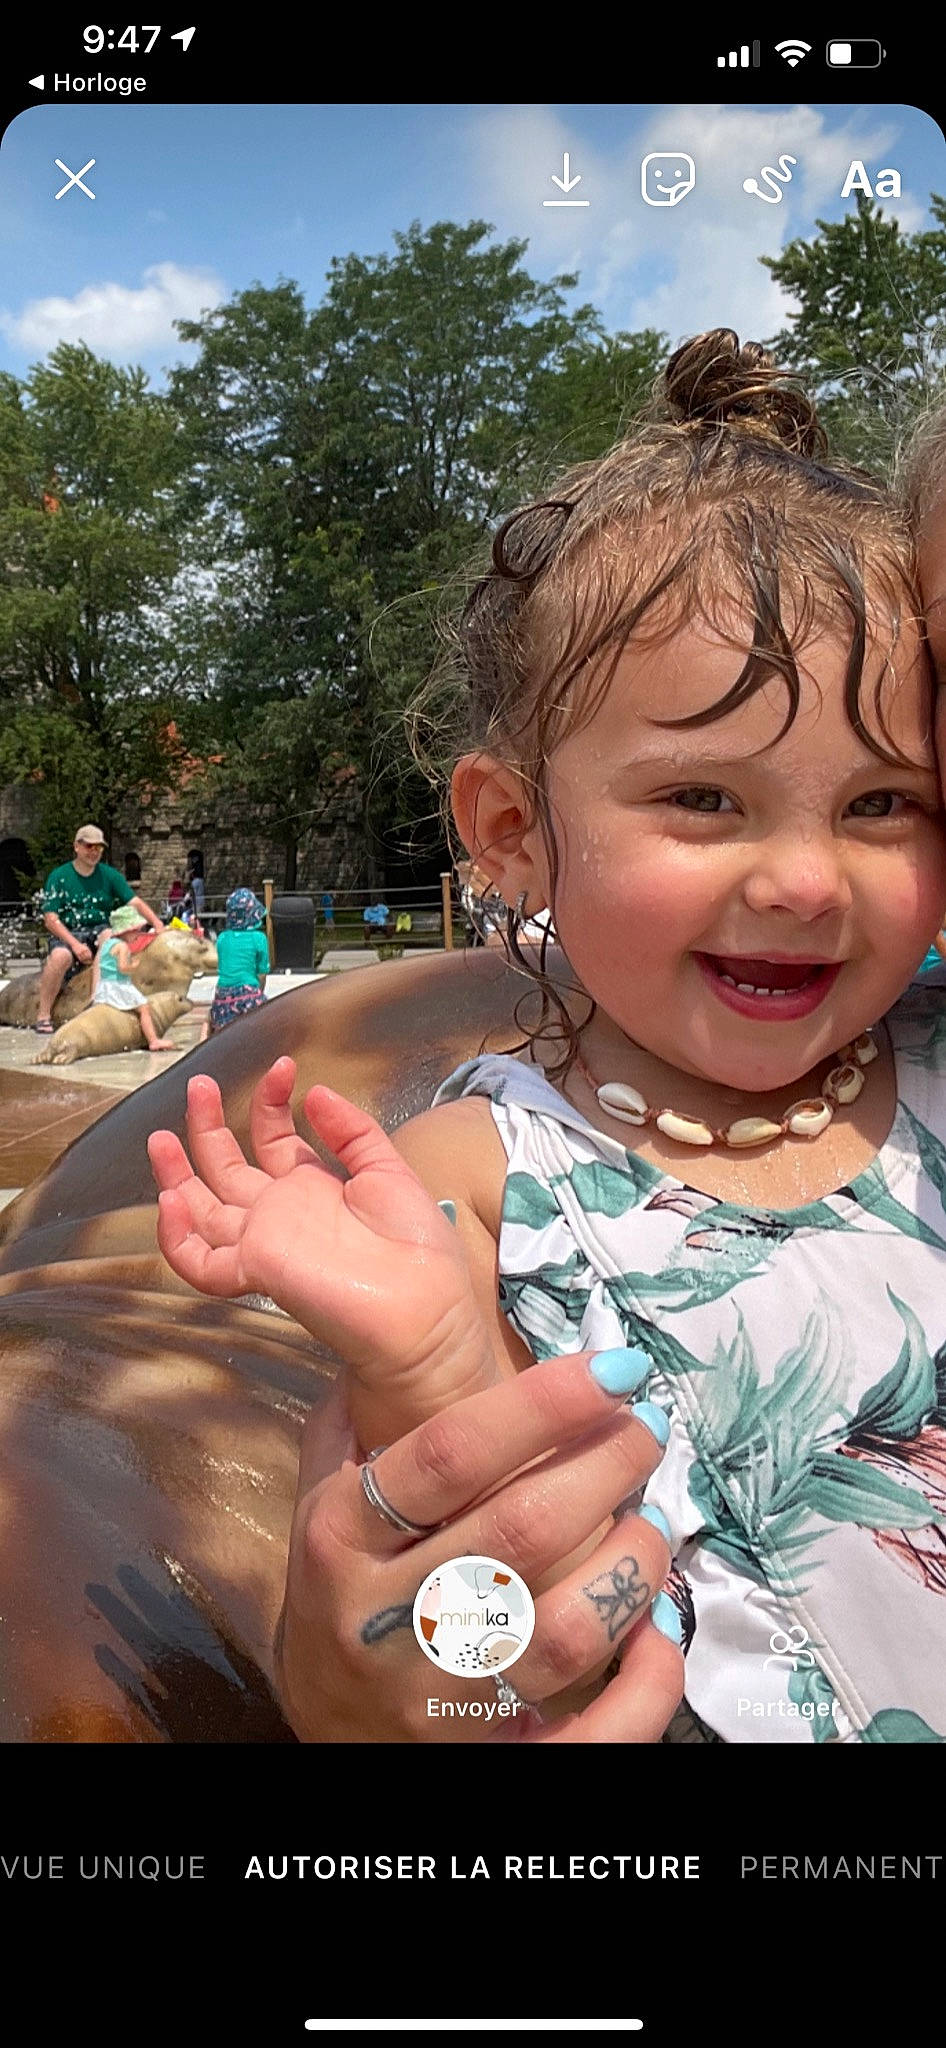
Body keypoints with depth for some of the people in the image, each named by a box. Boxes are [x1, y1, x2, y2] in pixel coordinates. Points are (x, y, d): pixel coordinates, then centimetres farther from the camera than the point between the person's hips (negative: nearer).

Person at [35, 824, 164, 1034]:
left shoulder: (109, 875, 8)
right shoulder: (59, 877, 0)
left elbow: (134, 902, -2)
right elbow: (50, 920, -7)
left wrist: (158, 924, -21)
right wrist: (75, 944, -21)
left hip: (101, 930, 2)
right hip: (67, 935, -2)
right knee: (61, 955, -35)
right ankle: (43, 1015, -23)